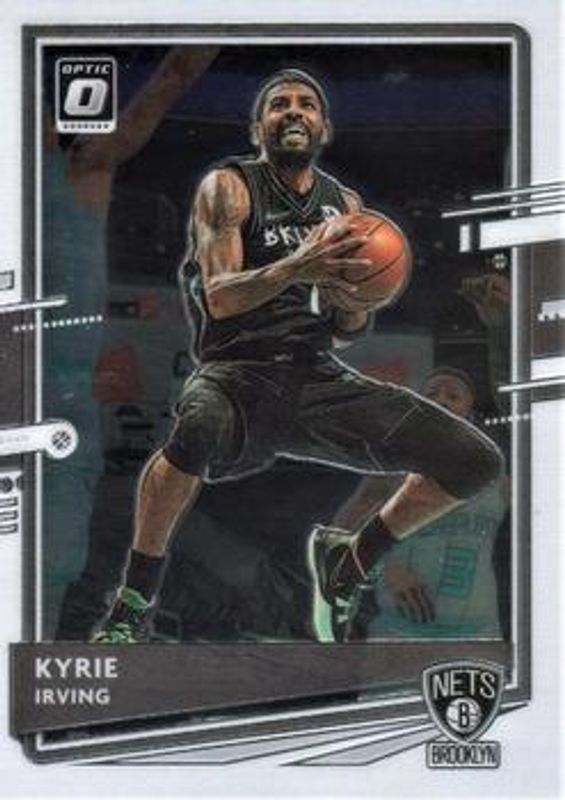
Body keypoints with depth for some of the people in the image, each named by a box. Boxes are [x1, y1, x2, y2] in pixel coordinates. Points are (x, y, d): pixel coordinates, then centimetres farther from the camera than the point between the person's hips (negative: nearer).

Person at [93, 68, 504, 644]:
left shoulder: (345, 205, 16)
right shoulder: (228, 187, 0)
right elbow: (220, 299, -13)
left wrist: (355, 305, -7)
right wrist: (297, 267, -30)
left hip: (318, 376, 5)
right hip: (237, 370, -5)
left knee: (477, 464, -5)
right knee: (200, 428, -44)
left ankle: (352, 559, 22)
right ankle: (133, 604, -20)